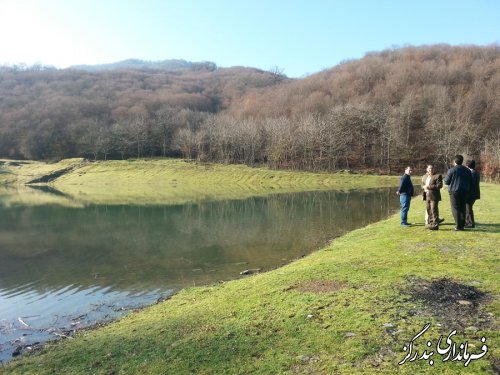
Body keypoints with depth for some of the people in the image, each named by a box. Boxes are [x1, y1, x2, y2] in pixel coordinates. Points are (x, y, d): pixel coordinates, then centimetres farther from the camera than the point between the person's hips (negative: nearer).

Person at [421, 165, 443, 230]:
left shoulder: (437, 176, -5)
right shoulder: (424, 176, 16)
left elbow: (439, 185, -13)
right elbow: (422, 185, 24)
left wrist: (429, 187, -18)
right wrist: (424, 187, 0)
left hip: (434, 196, -7)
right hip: (427, 196, 7)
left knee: (434, 210, -7)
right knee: (428, 210, 11)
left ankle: (435, 225, -2)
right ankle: (430, 223, 22)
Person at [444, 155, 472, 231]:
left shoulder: (452, 170, -11)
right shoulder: (467, 170, 7)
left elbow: (446, 182, -6)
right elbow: (470, 181, 12)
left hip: (454, 191, -5)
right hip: (465, 192, 5)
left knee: (455, 208, -1)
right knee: (462, 208, 12)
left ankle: (458, 226, -5)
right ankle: (462, 225, 14)